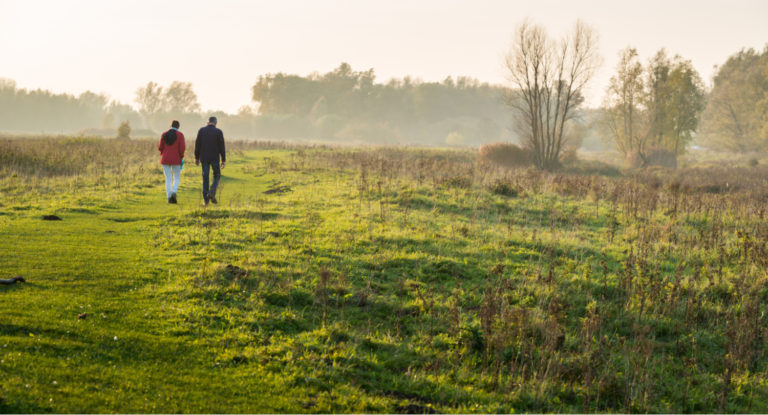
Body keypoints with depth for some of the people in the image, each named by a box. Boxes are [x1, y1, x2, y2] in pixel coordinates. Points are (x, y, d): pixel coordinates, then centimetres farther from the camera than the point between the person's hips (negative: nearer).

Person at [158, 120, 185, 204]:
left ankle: (169, 198, 1)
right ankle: (173, 193, -14)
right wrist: (181, 157, 5)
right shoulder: (180, 135, -6)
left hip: (165, 160, 2)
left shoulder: (164, 134, 2)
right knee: (177, 178, 12)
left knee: (168, 179, 9)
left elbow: (160, 147, 2)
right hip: (176, 160, -2)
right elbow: (182, 147, -12)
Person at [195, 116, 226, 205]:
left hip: (204, 158, 2)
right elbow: (221, 147, -6)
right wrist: (224, 160, -1)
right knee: (217, 176, 14)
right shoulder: (218, 132, -6)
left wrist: (197, 158, 10)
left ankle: (206, 199, 5)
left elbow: (197, 145, 1)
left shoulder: (201, 130, -1)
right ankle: (212, 193, -8)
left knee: (205, 178, 8)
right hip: (214, 158, -2)